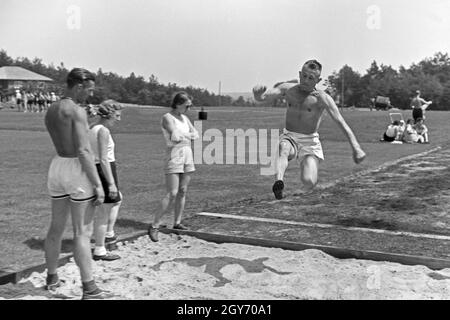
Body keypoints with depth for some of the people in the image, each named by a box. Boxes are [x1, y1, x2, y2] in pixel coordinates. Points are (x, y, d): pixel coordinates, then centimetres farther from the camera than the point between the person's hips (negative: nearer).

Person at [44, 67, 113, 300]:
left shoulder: (50, 111, 11)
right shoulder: (77, 111, -16)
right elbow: (84, 151, -21)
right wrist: (97, 184, -19)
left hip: (57, 167, 8)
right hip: (78, 170, -8)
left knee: (56, 227, 18)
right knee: (82, 233, -5)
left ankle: (52, 278, 31)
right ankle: (89, 289, 1)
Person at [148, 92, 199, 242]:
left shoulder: (184, 118, 15)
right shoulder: (167, 117, -7)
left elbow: (196, 135, 9)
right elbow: (175, 136, -18)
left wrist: (182, 135, -6)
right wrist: (188, 135, -1)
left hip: (187, 154, 7)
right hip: (174, 155, -7)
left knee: (182, 191, 9)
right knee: (172, 194, -12)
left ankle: (177, 223, 19)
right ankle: (154, 225, -7)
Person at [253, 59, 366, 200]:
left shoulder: (321, 97, -9)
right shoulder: (288, 88, 3)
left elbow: (341, 122, -16)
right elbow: (262, 97, -8)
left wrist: (356, 148, -27)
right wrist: (258, 93, -34)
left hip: (310, 142, -2)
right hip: (289, 137, 2)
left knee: (309, 182, -21)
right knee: (283, 150, -35)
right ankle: (278, 182, -56)